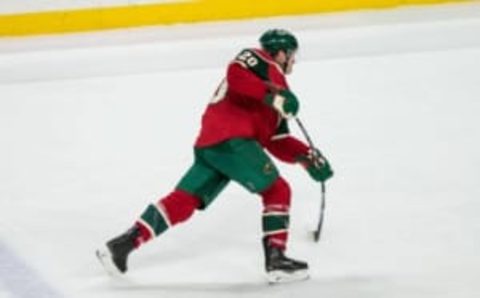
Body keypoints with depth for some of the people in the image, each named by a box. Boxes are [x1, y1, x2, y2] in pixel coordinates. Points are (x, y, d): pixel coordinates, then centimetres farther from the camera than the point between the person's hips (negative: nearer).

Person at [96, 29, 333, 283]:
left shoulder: (276, 88, 32)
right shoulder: (258, 59, 7)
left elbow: (277, 142, 27)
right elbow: (235, 74, -17)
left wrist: (307, 157, 17)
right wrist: (274, 93, -20)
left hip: (209, 145, 9)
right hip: (231, 139, -9)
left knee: (183, 201, 7)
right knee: (277, 191, -2)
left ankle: (124, 243, 5)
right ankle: (276, 259, -7)